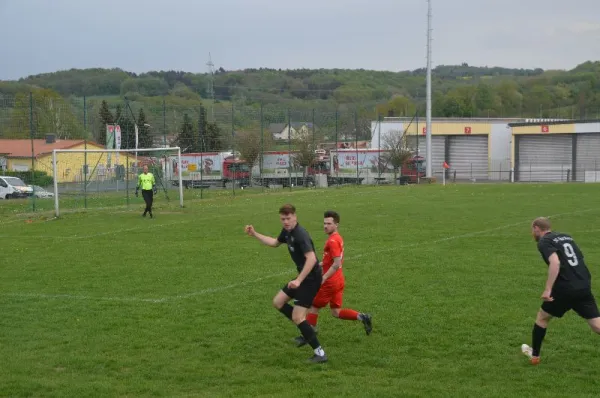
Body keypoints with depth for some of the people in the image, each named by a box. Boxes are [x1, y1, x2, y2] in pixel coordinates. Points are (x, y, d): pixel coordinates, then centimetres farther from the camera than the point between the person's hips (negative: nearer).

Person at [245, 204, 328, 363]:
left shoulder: (300, 234, -24)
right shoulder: (287, 231, 6)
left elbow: (311, 258, -34)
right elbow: (275, 243, 28)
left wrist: (298, 280, -38)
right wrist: (255, 234, 25)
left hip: (311, 278, -10)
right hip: (302, 277, 10)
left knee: (297, 318, -12)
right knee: (278, 302, 15)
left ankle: (320, 353, -5)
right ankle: (306, 331, 21)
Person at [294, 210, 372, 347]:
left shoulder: (332, 241, -20)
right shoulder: (338, 238, 10)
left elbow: (337, 264, -26)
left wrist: (323, 278, -24)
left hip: (330, 281, -9)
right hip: (339, 280, 9)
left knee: (314, 307, 7)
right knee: (336, 312, 13)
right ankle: (362, 317, 3)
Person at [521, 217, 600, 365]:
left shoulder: (544, 242, -3)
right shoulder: (566, 237, 21)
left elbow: (555, 262, -21)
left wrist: (548, 289, -23)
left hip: (565, 289, -6)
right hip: (584, 287, 6)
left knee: (542, 318, 17)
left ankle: (534, 355, 29)